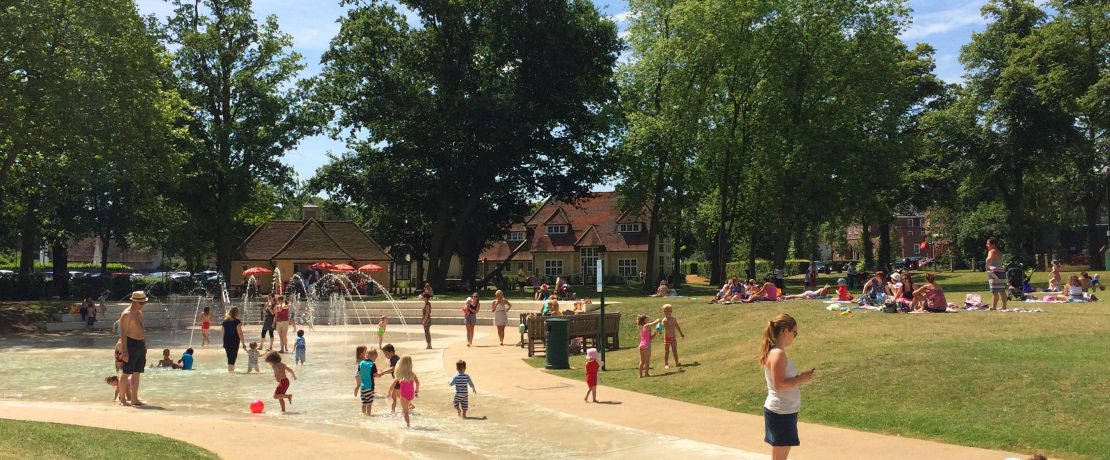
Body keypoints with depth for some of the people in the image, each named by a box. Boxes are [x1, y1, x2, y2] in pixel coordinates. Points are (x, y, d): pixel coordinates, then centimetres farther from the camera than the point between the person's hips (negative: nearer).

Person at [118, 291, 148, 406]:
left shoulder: (139, 313, 15)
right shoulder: (126, 314, -12)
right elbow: (123, 333, -16)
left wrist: (144, 345, 20)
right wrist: (124, 350, -22)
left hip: (141, 344, 9)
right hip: (131, 344, -8)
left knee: (137, 373, 10)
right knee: (127, 373, -3)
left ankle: (134, 399, 15)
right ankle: (123, 399, 3)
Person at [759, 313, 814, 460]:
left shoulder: (774, 351, 10)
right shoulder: (778, 354, -20)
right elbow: (779, 384, -24)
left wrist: (800, 377, 8)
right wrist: (801, 379, -14)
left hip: (784, 411, 10)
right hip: (781, 412, -10)